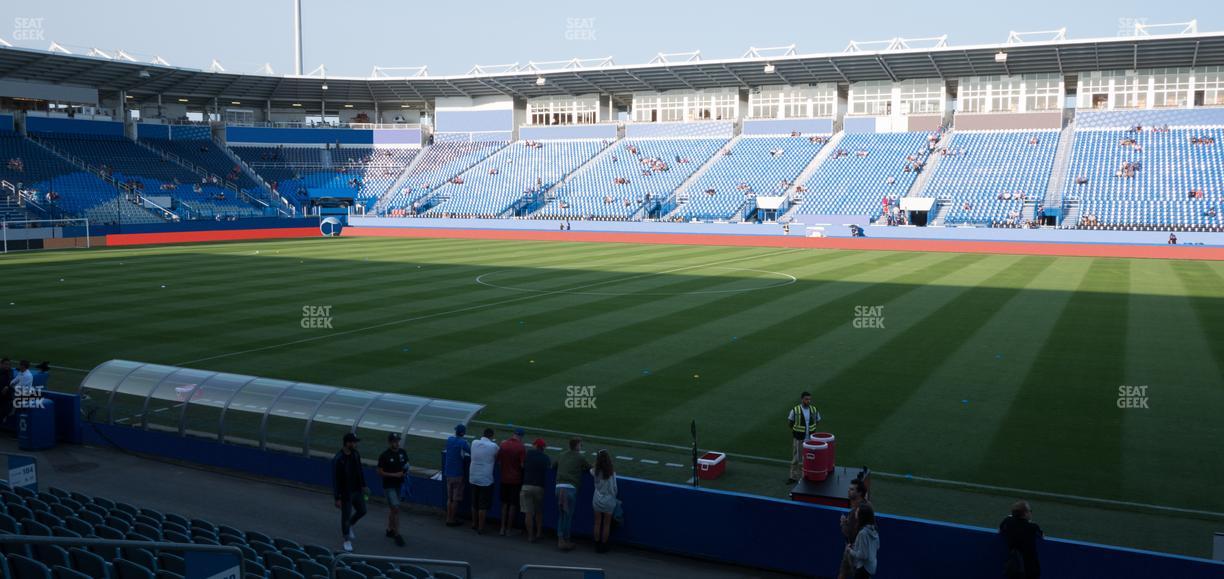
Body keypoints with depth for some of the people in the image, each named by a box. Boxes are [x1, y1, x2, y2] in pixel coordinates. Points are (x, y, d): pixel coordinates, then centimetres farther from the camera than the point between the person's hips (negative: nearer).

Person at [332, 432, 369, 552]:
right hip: (345, 494, -7)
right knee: (346, 516, 6)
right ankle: (347, 541, 23)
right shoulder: (338, 459, -24)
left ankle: (349, 526, 42)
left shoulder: (356, 454, -2)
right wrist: (337, 498, -18)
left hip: (357, 490, 7)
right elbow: (335, 480, -20)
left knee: (362, 511, 16)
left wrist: (363, 485, 15)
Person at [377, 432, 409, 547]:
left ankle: (390, 530, 32)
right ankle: (397, 535, -8)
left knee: (392, 508, 19)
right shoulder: (384, 456, -14)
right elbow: (380, 472, -12)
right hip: (389, 485, -6)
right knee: (395, 508, -12)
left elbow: (406, 465, 17)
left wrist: (405, 472, -5)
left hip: (399, 484, 6)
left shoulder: (402, 452, 3)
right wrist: (394, 474, -19)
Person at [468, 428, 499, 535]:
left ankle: (474, 524, 31)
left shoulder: (474, 443, -1)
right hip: (486, 480, -5)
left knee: (474, 503, 19)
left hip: (473, 478, 5)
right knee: (483, 506, 3)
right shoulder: (493, 446, -13)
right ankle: (480, 528, 6)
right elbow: (496, 460, 2)